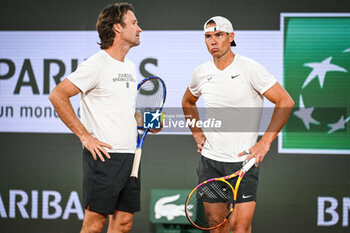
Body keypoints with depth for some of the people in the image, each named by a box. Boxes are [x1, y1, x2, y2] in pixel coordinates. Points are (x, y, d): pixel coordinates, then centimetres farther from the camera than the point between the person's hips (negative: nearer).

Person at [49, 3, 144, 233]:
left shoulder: (130, 67, 16)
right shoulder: (96, 65, -10)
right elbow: (57, 96, -14)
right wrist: (85, 136, -15)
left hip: (129, 155, 8)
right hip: (103, 154, -8)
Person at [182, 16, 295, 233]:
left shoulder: (249, 68, -10)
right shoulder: (201, 73, 5)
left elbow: (285, 102, -10)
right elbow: (188, 102, 27)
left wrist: (265, 142, -13)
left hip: (244, 160, -4)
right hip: (210, 159, 4)